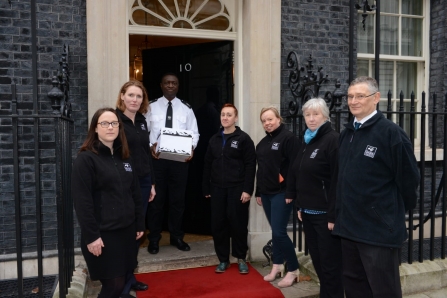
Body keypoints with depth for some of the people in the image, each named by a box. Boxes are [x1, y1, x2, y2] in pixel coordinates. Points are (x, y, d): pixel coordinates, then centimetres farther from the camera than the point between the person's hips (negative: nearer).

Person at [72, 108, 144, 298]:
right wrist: (91, 235, -17)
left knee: (120, 281, 13)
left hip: (125, 229, 6)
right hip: (103, 233, -6)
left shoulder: (124, 157, 10)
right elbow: (82, 201, -15)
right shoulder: (86, 158, -10)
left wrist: (140, 224, 11)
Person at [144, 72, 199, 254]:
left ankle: (177, 237, 26)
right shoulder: (151, 106, 4)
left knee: (178, 199, 11)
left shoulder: (186, 108, 7)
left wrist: (192, 147, -14)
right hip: (157, 158, -1)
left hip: (180, 159, 1)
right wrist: (150, 145, -17)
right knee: (156, 198, 7)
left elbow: (194, 133, 5)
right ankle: (154, 238, 21)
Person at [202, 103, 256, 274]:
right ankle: (223, 259, 22)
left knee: (238, 224, 3)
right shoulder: (214, 139, 12)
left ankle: (241, 258, 21)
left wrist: (247, 190, -15)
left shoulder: (244, 139, -3)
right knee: (218, 225, 6)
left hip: (237, 189, -4)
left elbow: (250, 165, -9)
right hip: (217, 189, 5)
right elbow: (208, 165, 13)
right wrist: (206, 188, 9)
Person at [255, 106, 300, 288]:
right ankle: (277, 266, 26)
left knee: (279, 232, -7)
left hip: (281, 193, -7)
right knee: (275, 231, 14)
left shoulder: (288, 138, -9)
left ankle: (293, 270, 9)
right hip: (266, 193, 7)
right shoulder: (263, 143, 15)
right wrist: (258, 192, 18)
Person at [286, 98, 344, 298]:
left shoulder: (332, 140, -12)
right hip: (308, 212, 8)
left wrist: (333, 215, -19)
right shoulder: (307, 141, 13)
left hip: (325, 213, -8)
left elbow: (337, 180, -17)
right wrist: (300, 206, 15)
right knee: (317, 260, 16)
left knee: (330, 263, 4)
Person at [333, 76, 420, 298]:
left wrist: (397, 211, 1)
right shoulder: (347, 133, 9)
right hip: (349, 225, 7)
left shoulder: (390, 132, -13)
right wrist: (342, 212, 14)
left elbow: (408, 177, -10)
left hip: (379, 228, -7)